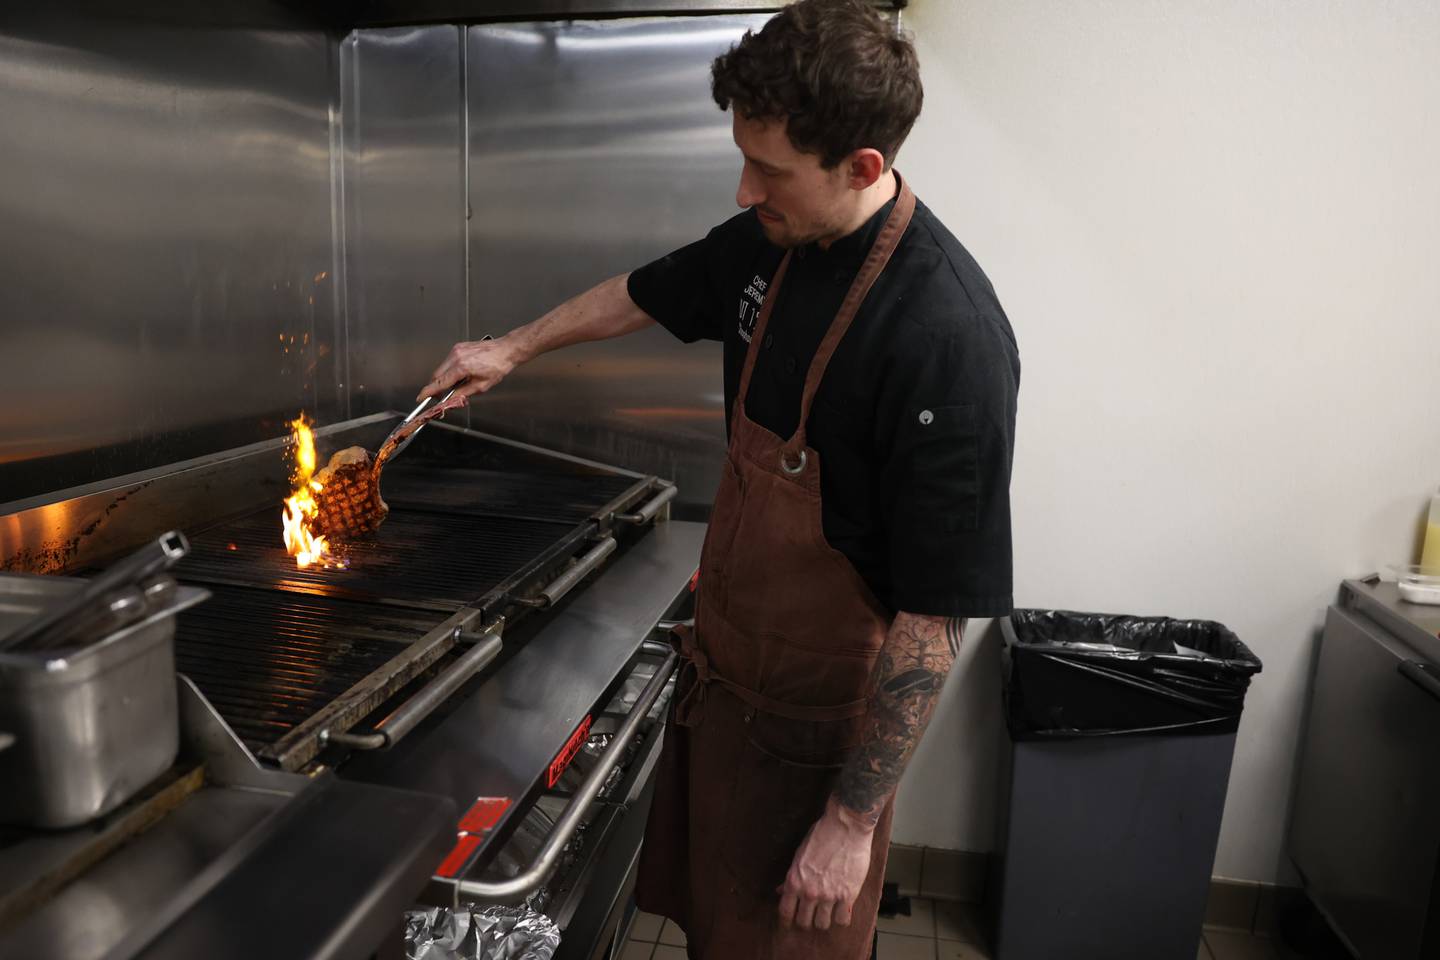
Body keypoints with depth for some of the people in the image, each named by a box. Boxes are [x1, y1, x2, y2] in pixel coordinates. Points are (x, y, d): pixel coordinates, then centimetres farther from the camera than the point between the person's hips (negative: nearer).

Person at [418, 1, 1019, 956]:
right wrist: (514, 348, 25)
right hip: (722, 667, 7)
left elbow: (936, 618, -25)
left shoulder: (948, 339, -28)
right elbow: (647, 293, 17)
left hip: (817, 724, -6)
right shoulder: (770, 241, -4)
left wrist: (852, 821, -18)